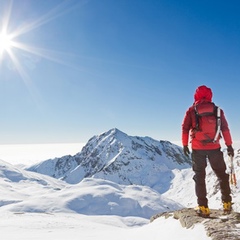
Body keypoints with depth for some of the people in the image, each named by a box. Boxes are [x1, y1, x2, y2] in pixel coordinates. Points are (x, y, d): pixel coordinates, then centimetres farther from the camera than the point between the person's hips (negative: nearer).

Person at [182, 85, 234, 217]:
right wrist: (229, 145, 5)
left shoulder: (191, 110, 2)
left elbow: (185, 128, -3)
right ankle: (227, 203, 18)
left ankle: (203, 207, 5)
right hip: (214, 148, 1)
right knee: (221, 174, 16)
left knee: (199, 176, 7)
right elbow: (225, 128, 2)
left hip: (197, 148, -1)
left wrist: (185, 144, 3)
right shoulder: (217, 110, 5)